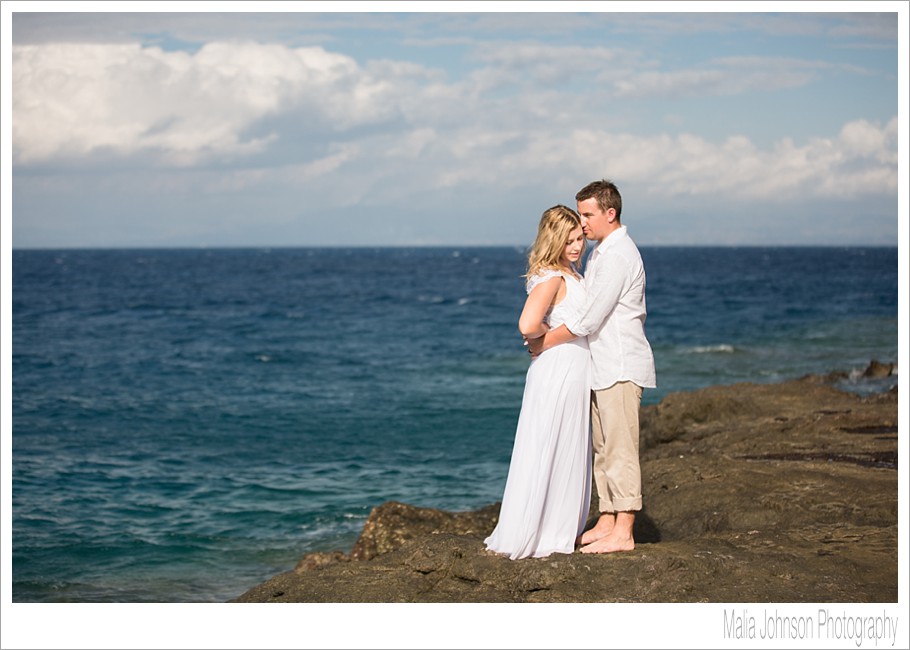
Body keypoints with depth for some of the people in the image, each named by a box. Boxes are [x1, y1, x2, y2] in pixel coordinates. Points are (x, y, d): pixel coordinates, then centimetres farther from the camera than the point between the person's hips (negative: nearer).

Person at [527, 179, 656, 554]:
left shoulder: (618, 256, -16)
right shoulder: (600, 252, 16)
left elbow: (589, 319, -20)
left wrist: (545, 343, -10)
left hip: (620, 365, -10)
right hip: (603, 365, 10)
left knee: (620, 449, -8)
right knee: (602, 448, 12)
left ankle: (623, 533, -6)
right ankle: (606, 523, 18)